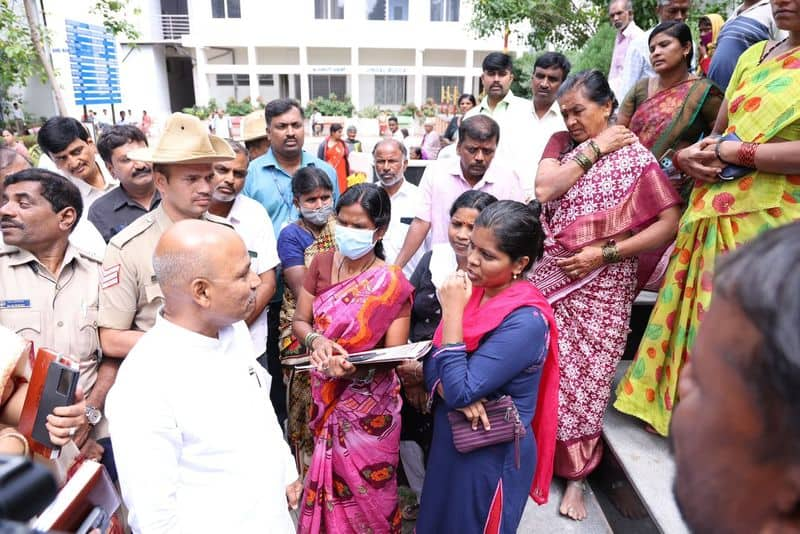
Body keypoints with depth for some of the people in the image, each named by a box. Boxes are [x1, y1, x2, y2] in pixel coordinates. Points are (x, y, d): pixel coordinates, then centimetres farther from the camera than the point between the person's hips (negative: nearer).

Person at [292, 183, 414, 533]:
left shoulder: (392, 284, -15)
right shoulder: (322, 263, -2)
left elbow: (394, 355, -15)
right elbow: (299, 321, 0)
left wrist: (357, 369, -34)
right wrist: (316, 341, -21)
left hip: (368, 404, -4)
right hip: (325, 396, 4)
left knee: (365, 489, 12)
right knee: (329, 481, 19)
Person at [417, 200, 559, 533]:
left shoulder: (526, 321, -27)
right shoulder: (473, 289, -5)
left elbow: (460, 391, -28)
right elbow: (432, 362, -1)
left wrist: (453, 311, -27)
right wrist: (453, 392, -22)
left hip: (492, 455, -7)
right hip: (449, 440, 7)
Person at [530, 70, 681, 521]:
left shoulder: (635, 155, -3)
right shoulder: (561, 143, 10)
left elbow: (670, 223, -10)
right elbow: (544, 189, -8)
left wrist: (605, 253, -16)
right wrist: (594, 148, -7)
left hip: (601, 284, -3)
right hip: (549, 274, 3)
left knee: (585, 374, 4)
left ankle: (576, 475, 22)